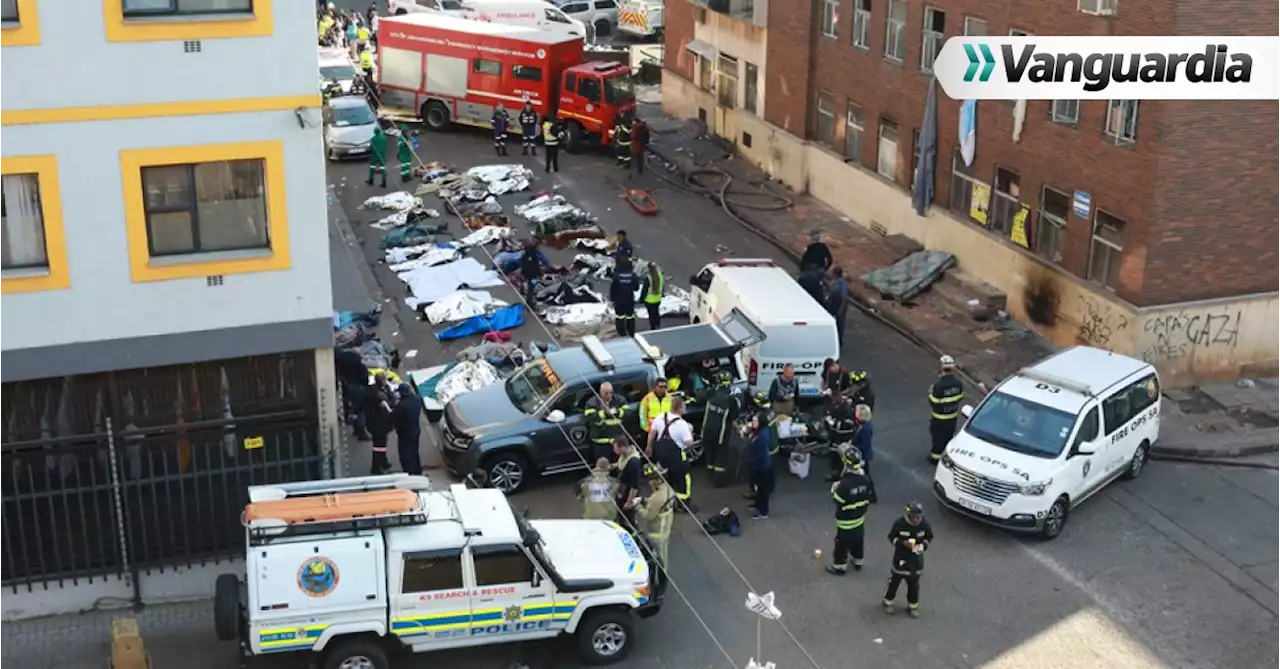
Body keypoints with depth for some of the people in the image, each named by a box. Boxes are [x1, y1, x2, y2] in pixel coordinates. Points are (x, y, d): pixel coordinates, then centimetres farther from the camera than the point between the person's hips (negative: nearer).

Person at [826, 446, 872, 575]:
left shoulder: (845, 484, -32)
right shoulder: (865, 480, -10)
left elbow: (837, 500, -20)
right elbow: (868, 498, 1)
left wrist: (834, 488, -4)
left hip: (846, 521, -7)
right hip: (860, 518, 7)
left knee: (842, 543, 11)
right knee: (857, 541, 25)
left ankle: (840, 566, 26)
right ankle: (858, 562, 43)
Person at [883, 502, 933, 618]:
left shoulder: (924, 525, -15)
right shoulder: (899, 523, -22)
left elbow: (930, 537, 3)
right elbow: (891, 537, -9)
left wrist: (923, 545, -17)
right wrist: (902, 543, -26)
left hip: (916, 558, 2)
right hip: (900, 557, -2)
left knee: (914, 583, 16)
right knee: (895, 580, 12)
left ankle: (913, 606, 34)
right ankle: (888, 602, 33)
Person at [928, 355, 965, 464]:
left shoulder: (939, 385, -29)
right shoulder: (957, 383, -10)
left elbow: (934, 402, -22)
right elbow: (960, 397, 3)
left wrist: (931, 392, -5)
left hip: (939, 417, -5)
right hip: (953, 415, 5)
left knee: (938, 436, 12)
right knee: (949, 435, 23)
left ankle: (936, 456, 24)